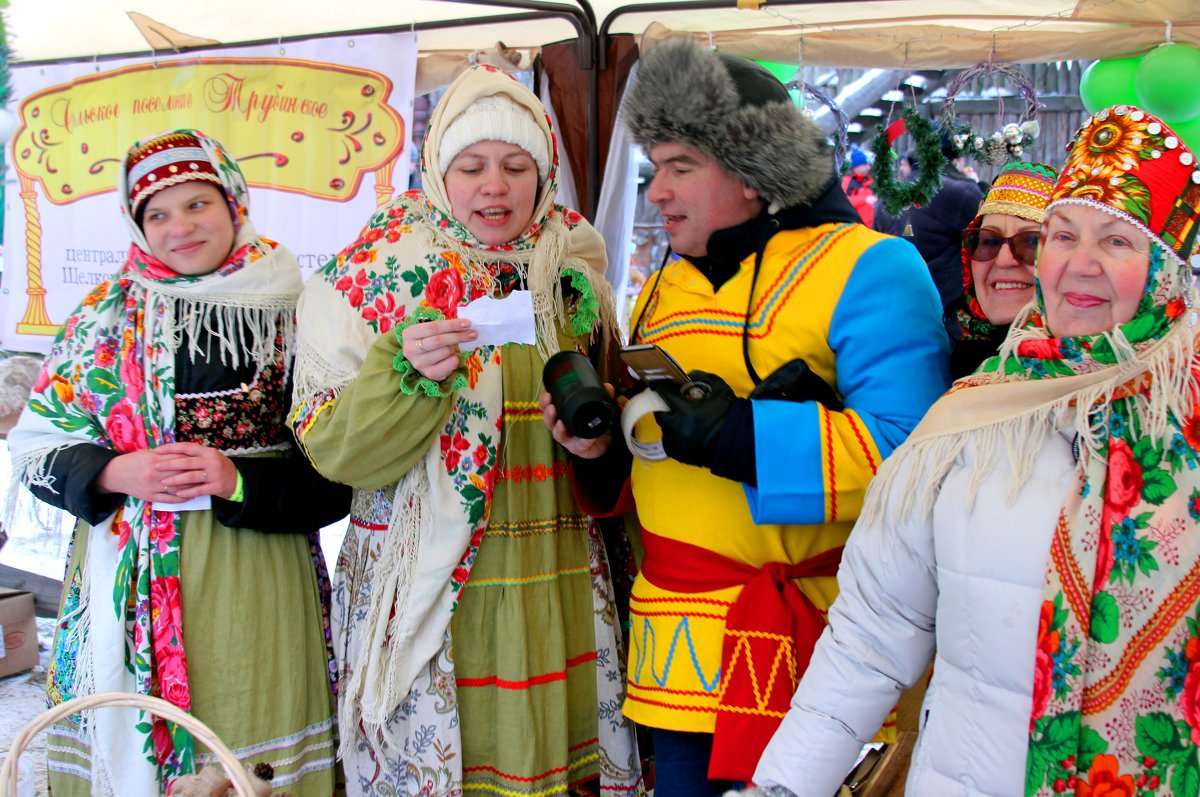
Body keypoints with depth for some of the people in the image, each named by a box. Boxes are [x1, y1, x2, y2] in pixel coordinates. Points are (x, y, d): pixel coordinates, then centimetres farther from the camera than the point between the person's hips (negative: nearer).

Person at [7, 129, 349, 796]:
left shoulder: (294, 315, 1)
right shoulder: (105, 315, 7)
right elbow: (36, 445, 8)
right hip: (127, 581, 2)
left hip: (255, 582, -1)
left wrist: (242, 482, -15)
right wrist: (116, 473, -9)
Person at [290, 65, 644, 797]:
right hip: (436, 595, -3)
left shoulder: (572, 268, 7)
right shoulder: (378, 276, -3)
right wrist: (408, 370, -25)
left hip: (561, 592, 4)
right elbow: (334, 451, -9)